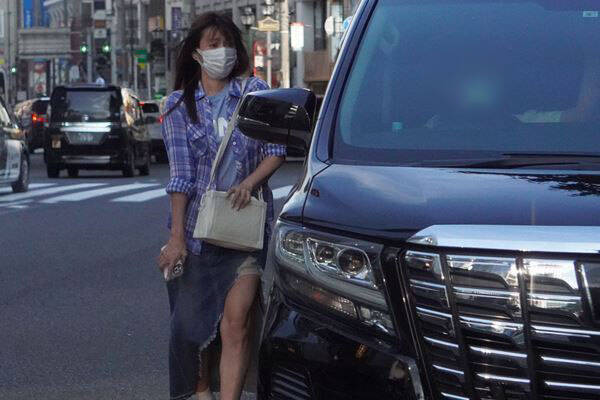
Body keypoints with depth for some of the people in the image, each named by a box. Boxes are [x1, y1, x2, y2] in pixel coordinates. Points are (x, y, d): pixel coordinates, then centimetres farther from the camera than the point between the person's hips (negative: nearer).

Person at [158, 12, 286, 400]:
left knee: (236, 319, -13)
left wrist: (250, 182, -14)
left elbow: (277, 150, 6)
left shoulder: (255, 91, 6)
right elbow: (180, 174, -2)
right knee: (192, 320, 4)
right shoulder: (179, 104, 5)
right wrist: (176, 236, -10)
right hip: (199, 227, 1)